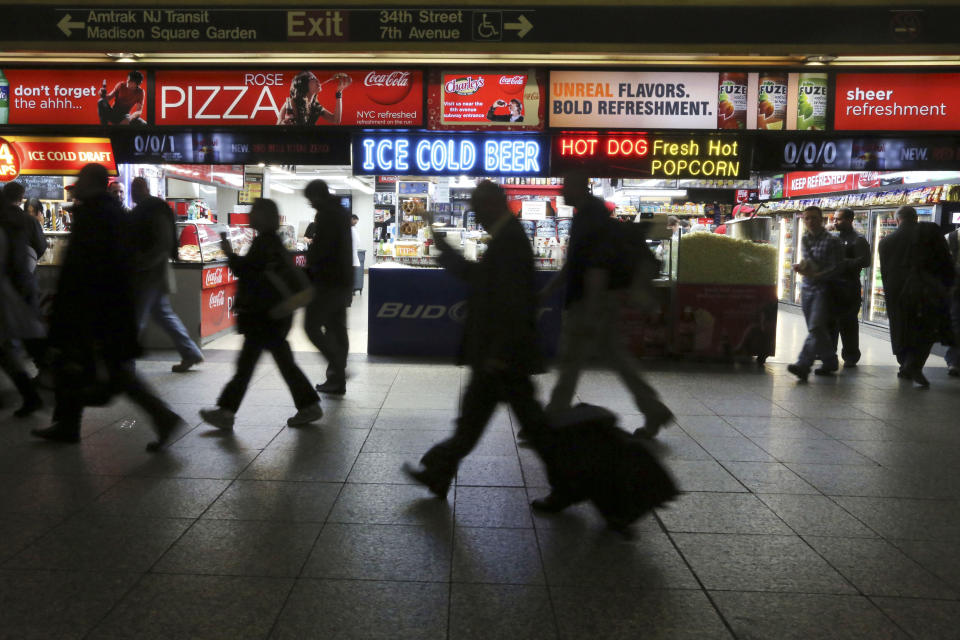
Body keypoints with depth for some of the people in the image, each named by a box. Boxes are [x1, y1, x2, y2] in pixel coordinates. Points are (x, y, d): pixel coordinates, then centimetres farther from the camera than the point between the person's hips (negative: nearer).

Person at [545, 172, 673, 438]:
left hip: (593, 300, -10)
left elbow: (597, 268, -23)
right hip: (603, 299, 10)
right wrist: (548, 290, 23)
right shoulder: (586, 215, 14)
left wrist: (590, 313, -24)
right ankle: (654, 410, 16)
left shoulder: (593, 217, -17)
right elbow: (573, 262, 22)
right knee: (617, 355, 12)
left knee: (570, 361, -2)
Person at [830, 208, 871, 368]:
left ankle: (851, 357, 8)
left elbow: (864, 261, -17)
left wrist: (842, 263, -21)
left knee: (848, 324, -1)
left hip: (848, 290, -7)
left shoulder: (858, 240, -6)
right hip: (832, 287, 7)